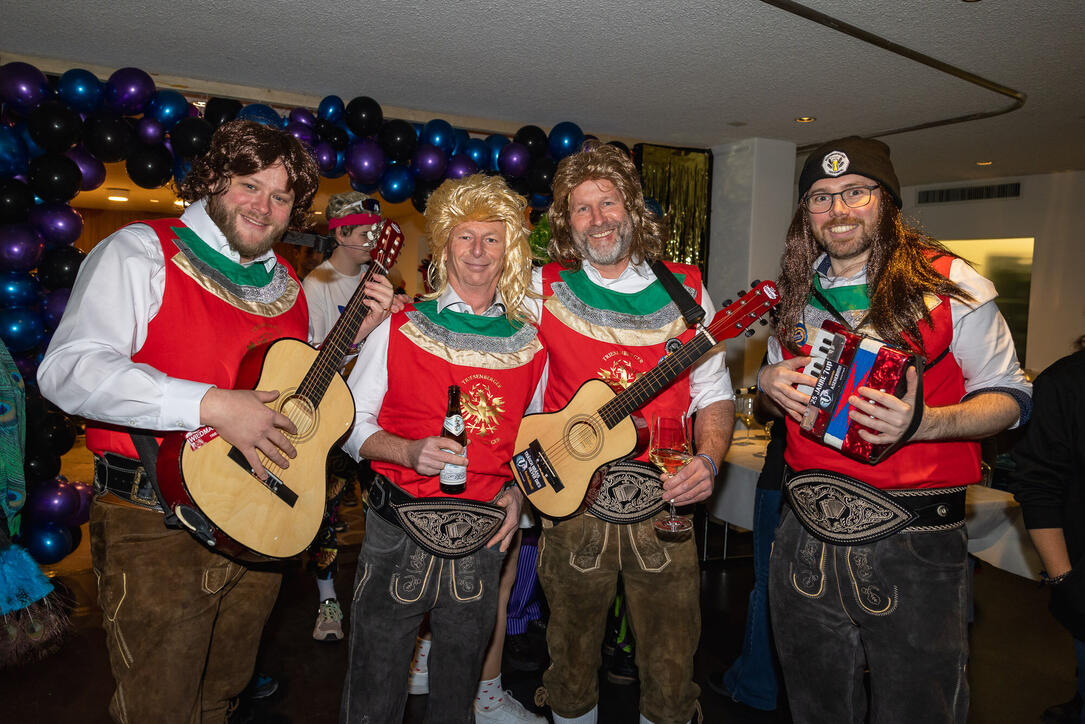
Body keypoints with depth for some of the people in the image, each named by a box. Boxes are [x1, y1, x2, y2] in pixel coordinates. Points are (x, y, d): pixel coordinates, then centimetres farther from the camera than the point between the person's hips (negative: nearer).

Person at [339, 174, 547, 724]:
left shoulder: (529, 343, 4)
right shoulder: (400, 329, -3)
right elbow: (352, 423, -2)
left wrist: (517, 489, -1)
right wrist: (410, 452, -19)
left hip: (483, 536, 3)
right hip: (400, 532, -2)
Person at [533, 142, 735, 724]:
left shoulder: (684, 289, 4)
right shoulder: (542, 290, 1)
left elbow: (713, 392, 6)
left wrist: (708, 458, -10)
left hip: (665, 504, 1)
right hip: (571, 506, 0)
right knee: (572, 668, 15)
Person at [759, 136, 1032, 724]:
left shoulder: (946, 283, -7)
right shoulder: (797, 293, 7)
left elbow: (1010, 395, -5)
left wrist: (922, 422, -23)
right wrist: (768, 381, -5)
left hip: (912, 542, -4)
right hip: (805, 536, 5)